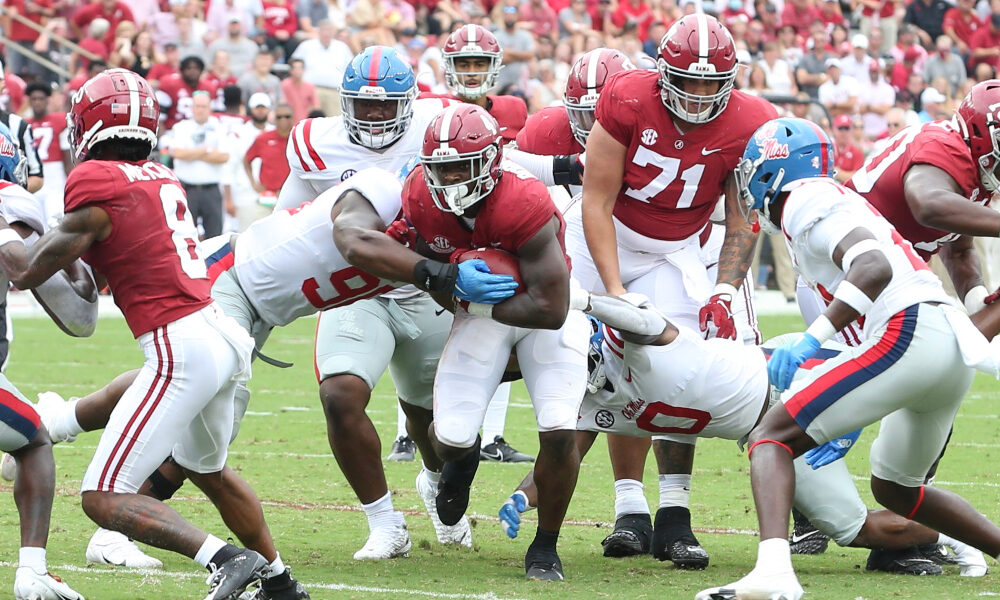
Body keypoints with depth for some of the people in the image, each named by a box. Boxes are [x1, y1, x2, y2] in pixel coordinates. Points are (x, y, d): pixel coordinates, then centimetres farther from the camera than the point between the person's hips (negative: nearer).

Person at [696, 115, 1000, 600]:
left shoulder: (806, 201, -1)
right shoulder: (842, 202, 30)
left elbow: (875, 268, -17)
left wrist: (812, 338, -23)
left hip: (908, 333, -9)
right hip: (958, 342, 9)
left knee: (772, 437, -10)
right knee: (893, 487, 28)